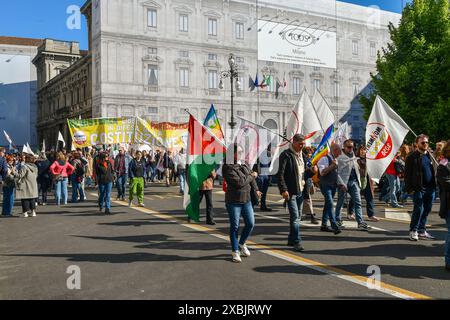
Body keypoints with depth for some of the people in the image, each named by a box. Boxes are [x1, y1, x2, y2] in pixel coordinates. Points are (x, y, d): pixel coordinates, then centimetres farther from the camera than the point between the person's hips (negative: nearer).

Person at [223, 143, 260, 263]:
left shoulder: (244, 164, 7)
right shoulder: (228, 168, -15)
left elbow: (251, 176, 24)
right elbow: (239, 182, -22)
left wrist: (255, 189, 25)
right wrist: (251, 176, -10)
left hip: (246, 200, 6)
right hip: (234, 201, -6)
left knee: (250, 224, 6)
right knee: (235, 226, 3)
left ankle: (241, 244, 31)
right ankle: (235, 251, 16)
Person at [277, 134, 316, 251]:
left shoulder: (302, 155, 15)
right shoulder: (286, 155, -10)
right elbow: (280, 174, -14)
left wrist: (311, 171, 0)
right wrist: (283, 190, -21)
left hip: (300, 191, 8)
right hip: (290, 191, -8)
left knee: (297, 216, 12)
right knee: (295, 216, -9)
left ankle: (291, 240, 23)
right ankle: (296, 241, -3)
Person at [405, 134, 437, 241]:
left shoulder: (430, 156, 13)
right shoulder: (412, 157, -4)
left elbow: (434, 171, 16)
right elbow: (407, 175, -6)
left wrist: (435, 186, 8)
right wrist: (409, 188, -12)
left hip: (430, 188, 6)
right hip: (419, 188, -6)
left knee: (427, 210, 10)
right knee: (419, 209, -5)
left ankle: (422, 231, 21)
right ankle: (413, 231, 8)